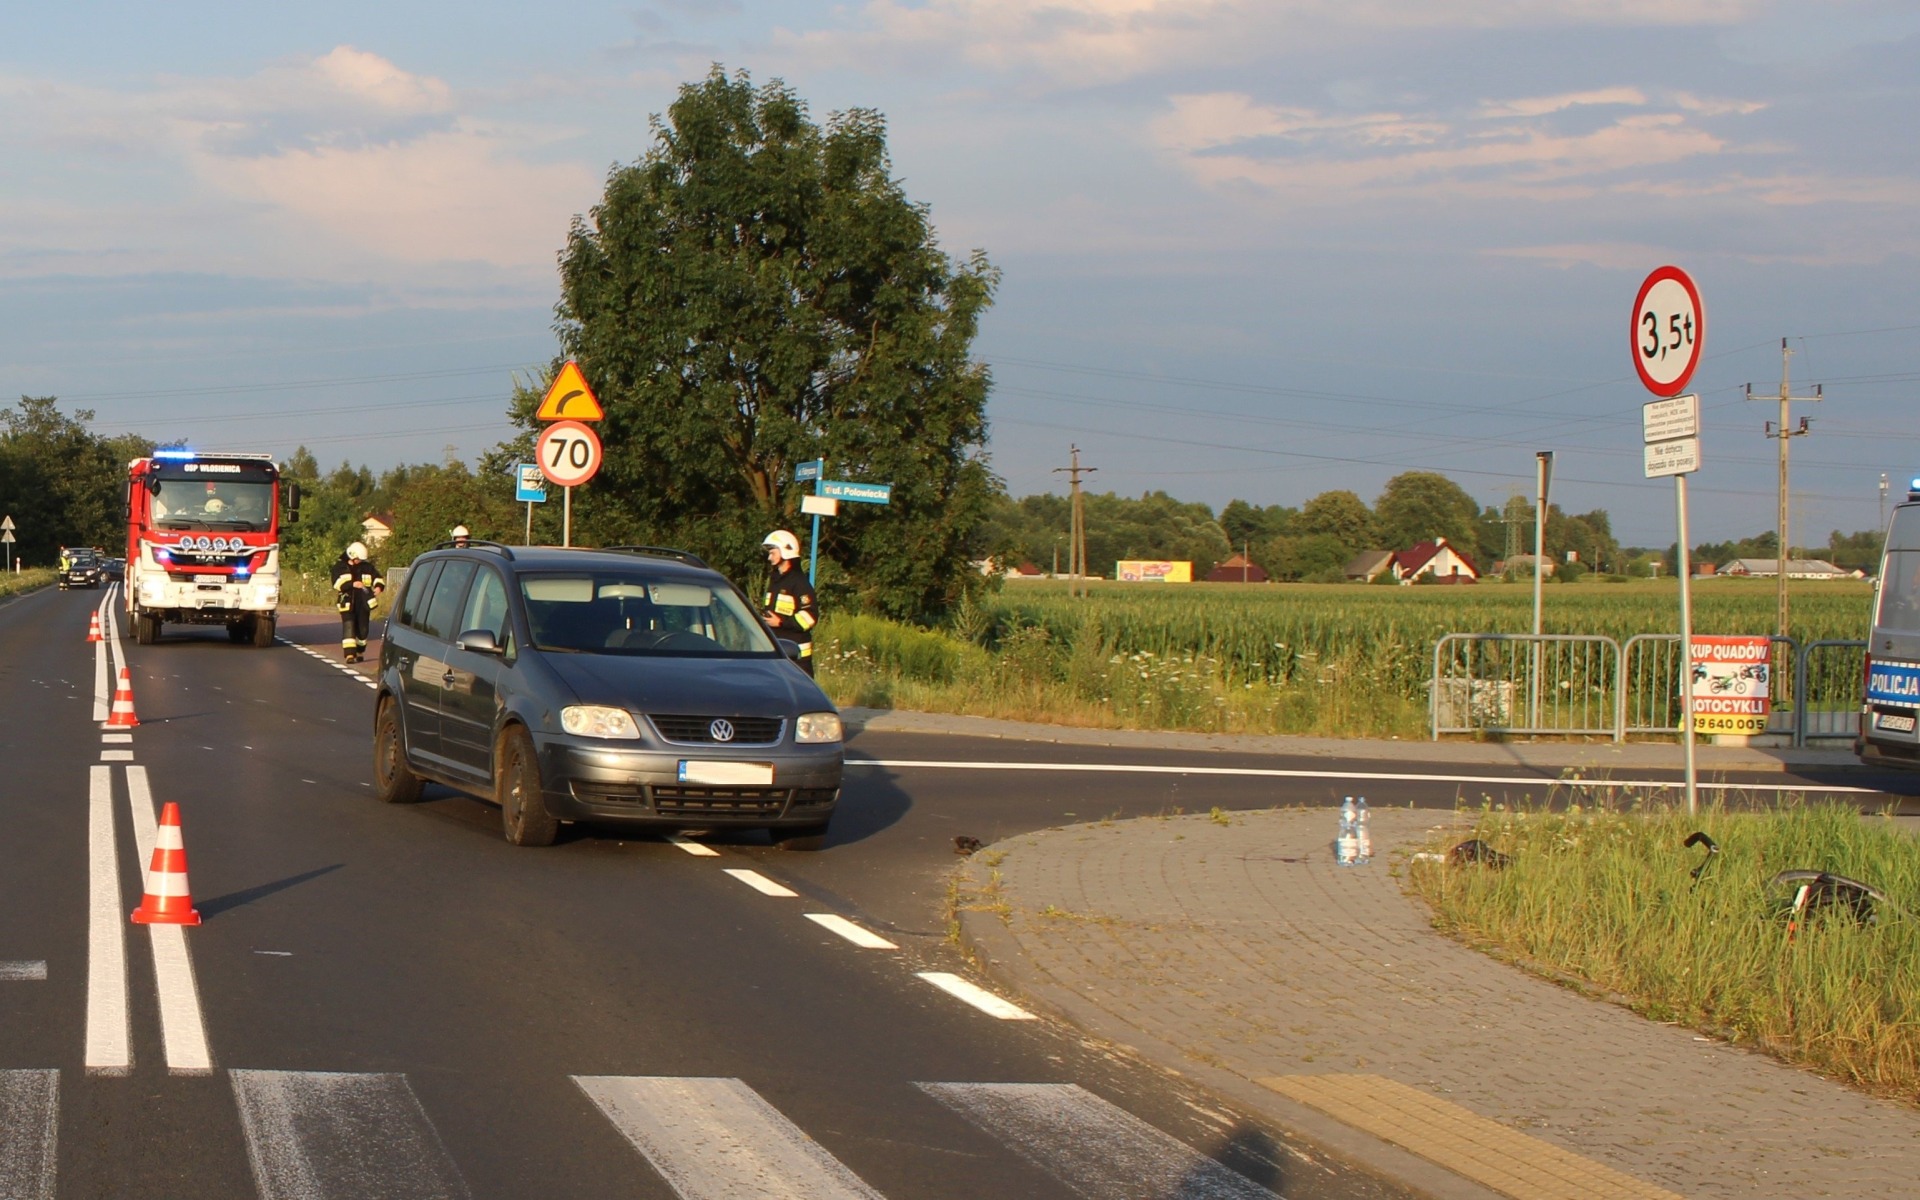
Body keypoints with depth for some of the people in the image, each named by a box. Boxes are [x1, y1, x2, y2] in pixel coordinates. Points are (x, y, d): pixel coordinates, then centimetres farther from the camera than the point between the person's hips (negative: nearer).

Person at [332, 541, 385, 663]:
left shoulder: (367, 566, 8)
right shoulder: (340, 566, -1)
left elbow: (377, 578, 9)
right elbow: (337, 583, -14)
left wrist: (379, 586, -15)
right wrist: (352, 584, -28)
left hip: (363, 603, 3)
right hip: (347, 603, -3)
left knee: (362, 629, 8)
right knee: (349, 627, -13)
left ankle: (360, 653, 26)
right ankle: (349, 654, -18)